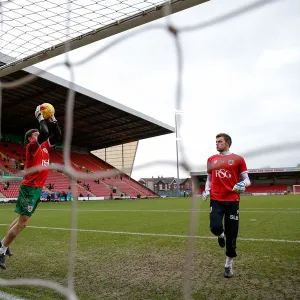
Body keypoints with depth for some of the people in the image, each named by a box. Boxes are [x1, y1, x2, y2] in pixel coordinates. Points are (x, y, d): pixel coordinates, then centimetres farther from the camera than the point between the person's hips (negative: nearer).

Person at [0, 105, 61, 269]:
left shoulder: (45, 147, 13)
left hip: (37, 188, 9)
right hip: (29, 188, -9)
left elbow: (57, 134, 15)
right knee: (23, 222, -8)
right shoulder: (32, 147, -11)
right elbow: (45, 133, -26)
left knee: (22, 218, 16)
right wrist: (40, 117, -14)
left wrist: (52, 119, 7)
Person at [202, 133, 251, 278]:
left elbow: (246, 179, 3)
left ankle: (228, 265, 23)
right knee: (215, 227, -19)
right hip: (216, 200, 2)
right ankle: (221, 235, 22)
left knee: (232, 234, 3)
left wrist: (243, 184, -20)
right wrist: (206, 191, 1)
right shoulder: (211, 160, 10)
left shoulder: (238, 159, 1)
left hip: (232, 200, -1)